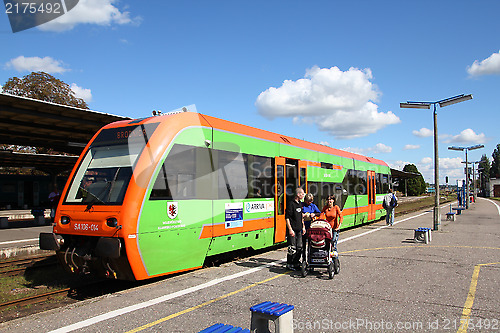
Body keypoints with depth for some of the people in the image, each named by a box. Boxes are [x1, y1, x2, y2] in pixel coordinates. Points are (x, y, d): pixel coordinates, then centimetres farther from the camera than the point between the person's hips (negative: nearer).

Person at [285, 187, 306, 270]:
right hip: (292, 230, -8)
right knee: (292, 248, -3)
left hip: (299, 230, 8)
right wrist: (290, 230, -19)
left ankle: (296, 263, 22)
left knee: (299, 247, 11)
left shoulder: (300, 204, 14)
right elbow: (287, 218, -15)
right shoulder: (291, 204, -13)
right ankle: (289, 264, 8)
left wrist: (303, 227, 18)